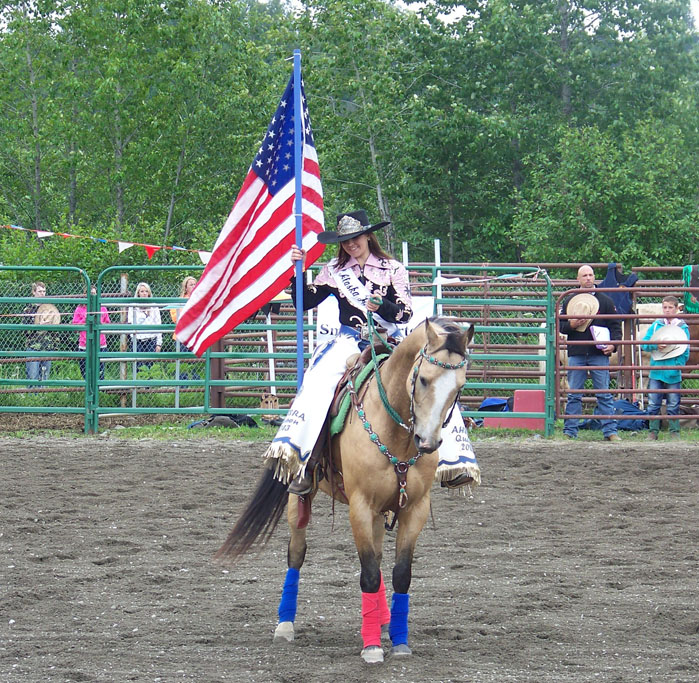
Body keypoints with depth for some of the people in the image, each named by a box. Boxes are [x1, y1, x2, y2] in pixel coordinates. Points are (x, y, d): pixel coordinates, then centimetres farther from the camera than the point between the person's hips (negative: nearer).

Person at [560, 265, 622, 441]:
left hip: (599, 354, -1)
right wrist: (571, 325, -10)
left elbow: (615, 326, 8)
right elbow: (560, 326, 12)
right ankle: (570, 431, 7)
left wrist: (613, 344, -9)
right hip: (576, 354, 1)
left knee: (604, 394, -1)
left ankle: (610, 431, -1)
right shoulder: (569, 301, 11)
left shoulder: (605, 301, 8)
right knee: (574, 395, 3)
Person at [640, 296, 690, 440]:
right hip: (656, 371, 2)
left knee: (673, 405, 3)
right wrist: (656, 345, -14)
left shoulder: (683, 327, 2)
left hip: (673, 373, -2)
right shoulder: (656, 325, 7)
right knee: (653, 404, 3)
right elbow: (644, 344, 5)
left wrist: (678, 366, -12)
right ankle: (653, 431, 11)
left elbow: (685, 352, 1)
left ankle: (674, 432, 13)